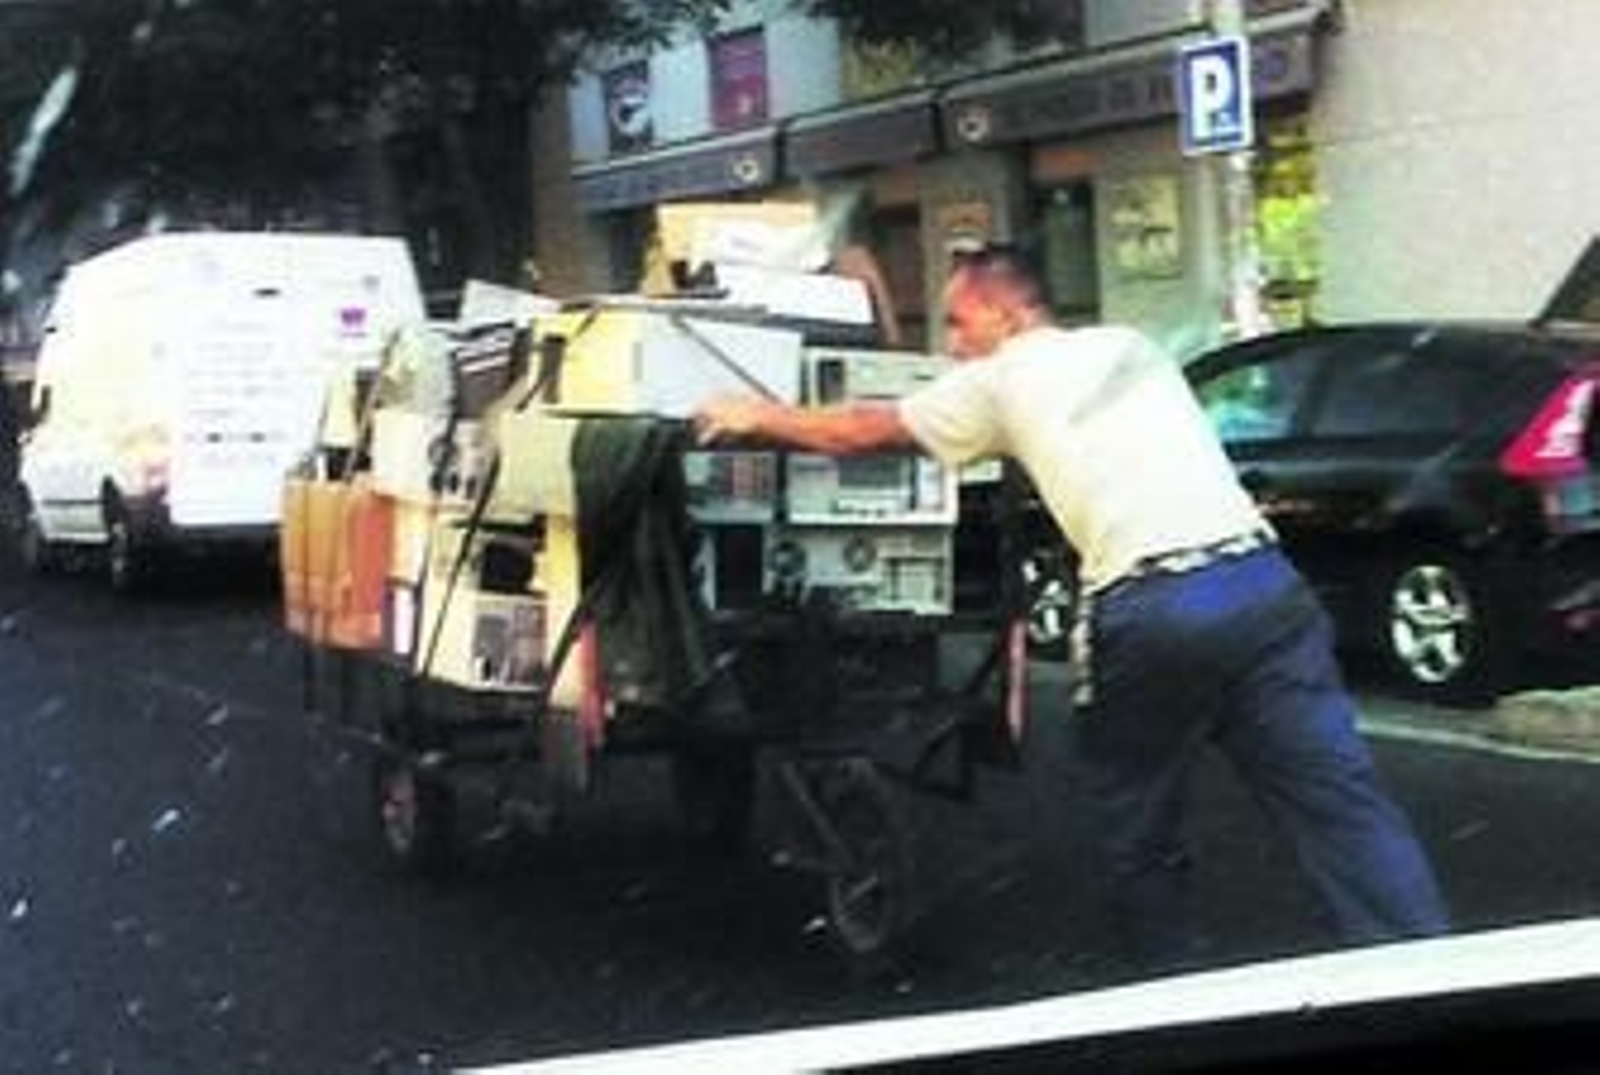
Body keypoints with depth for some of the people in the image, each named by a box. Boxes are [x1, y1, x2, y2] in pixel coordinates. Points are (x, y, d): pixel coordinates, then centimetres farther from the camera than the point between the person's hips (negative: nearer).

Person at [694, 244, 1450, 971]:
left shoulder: (1002, 380, 12)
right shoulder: (1131, 347, 26)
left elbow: (864, 432, 19)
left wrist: (758, 418, 35)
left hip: (1150, 609, -4)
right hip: (1260, 577, 5)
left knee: (1134, 824, 14)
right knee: (1339, 797, 0)